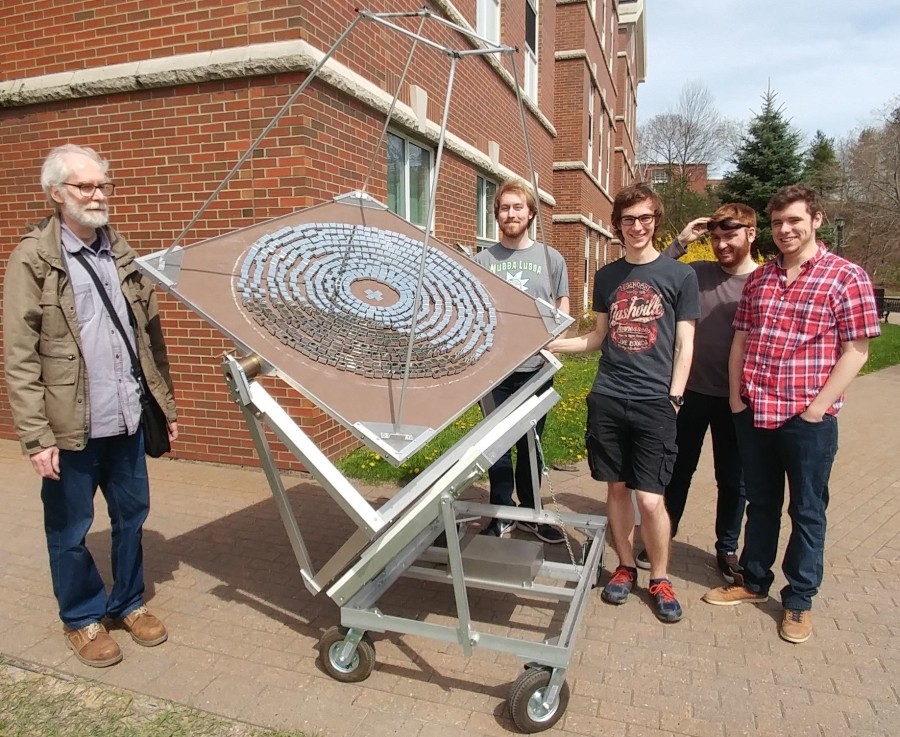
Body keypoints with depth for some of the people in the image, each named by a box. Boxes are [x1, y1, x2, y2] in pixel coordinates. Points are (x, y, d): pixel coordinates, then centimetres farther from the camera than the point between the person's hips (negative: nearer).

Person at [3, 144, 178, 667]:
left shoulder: (122, 253, 9)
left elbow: (152, 335, 11)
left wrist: (166, 405, 9)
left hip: (127, 421, 5)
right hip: (71, 427, -4)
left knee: (132, 517, 16)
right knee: (70, 531, 12)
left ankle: (129, 603, 35)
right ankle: (82, 618, 32)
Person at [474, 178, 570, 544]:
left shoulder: (551, 258, 6)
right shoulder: (482, 260, 4)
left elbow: (562, 310, 9)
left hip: (535, 368, 1)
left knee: (530, 445, 12)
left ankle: (530, 513, 28)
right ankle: (502, 513, 24)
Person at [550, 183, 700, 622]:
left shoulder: (680, 275, 1)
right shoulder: (606, 277, 11)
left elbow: (684, 346, 1)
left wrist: (673, 398, -7)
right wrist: (548, 344, 6)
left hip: (654, 404, -3)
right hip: (607, 400, 3)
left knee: (650, 499, -2)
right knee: (617, 487, 11)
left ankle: (660, 577, 21)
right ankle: (625, 566, 30)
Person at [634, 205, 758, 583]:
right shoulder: (697, 273, 0)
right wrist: (680, 243, -9)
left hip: (735, 399, -1)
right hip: (691, 392, 2)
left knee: (732, 478, 13)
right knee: (678, 469, 14)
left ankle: (727, 548, 32)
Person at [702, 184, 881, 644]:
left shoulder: (847, 277, -5)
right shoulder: (759, 278, 10)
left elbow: (855, 351, -7)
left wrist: (818, 407, -13)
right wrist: (736, 396, 4)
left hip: (808, 418, -4)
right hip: (754, 414, 4)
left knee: (807, 511, 10)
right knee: (760, 503, 17)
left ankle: (799, 600, 25)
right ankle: (753, 581, 33)